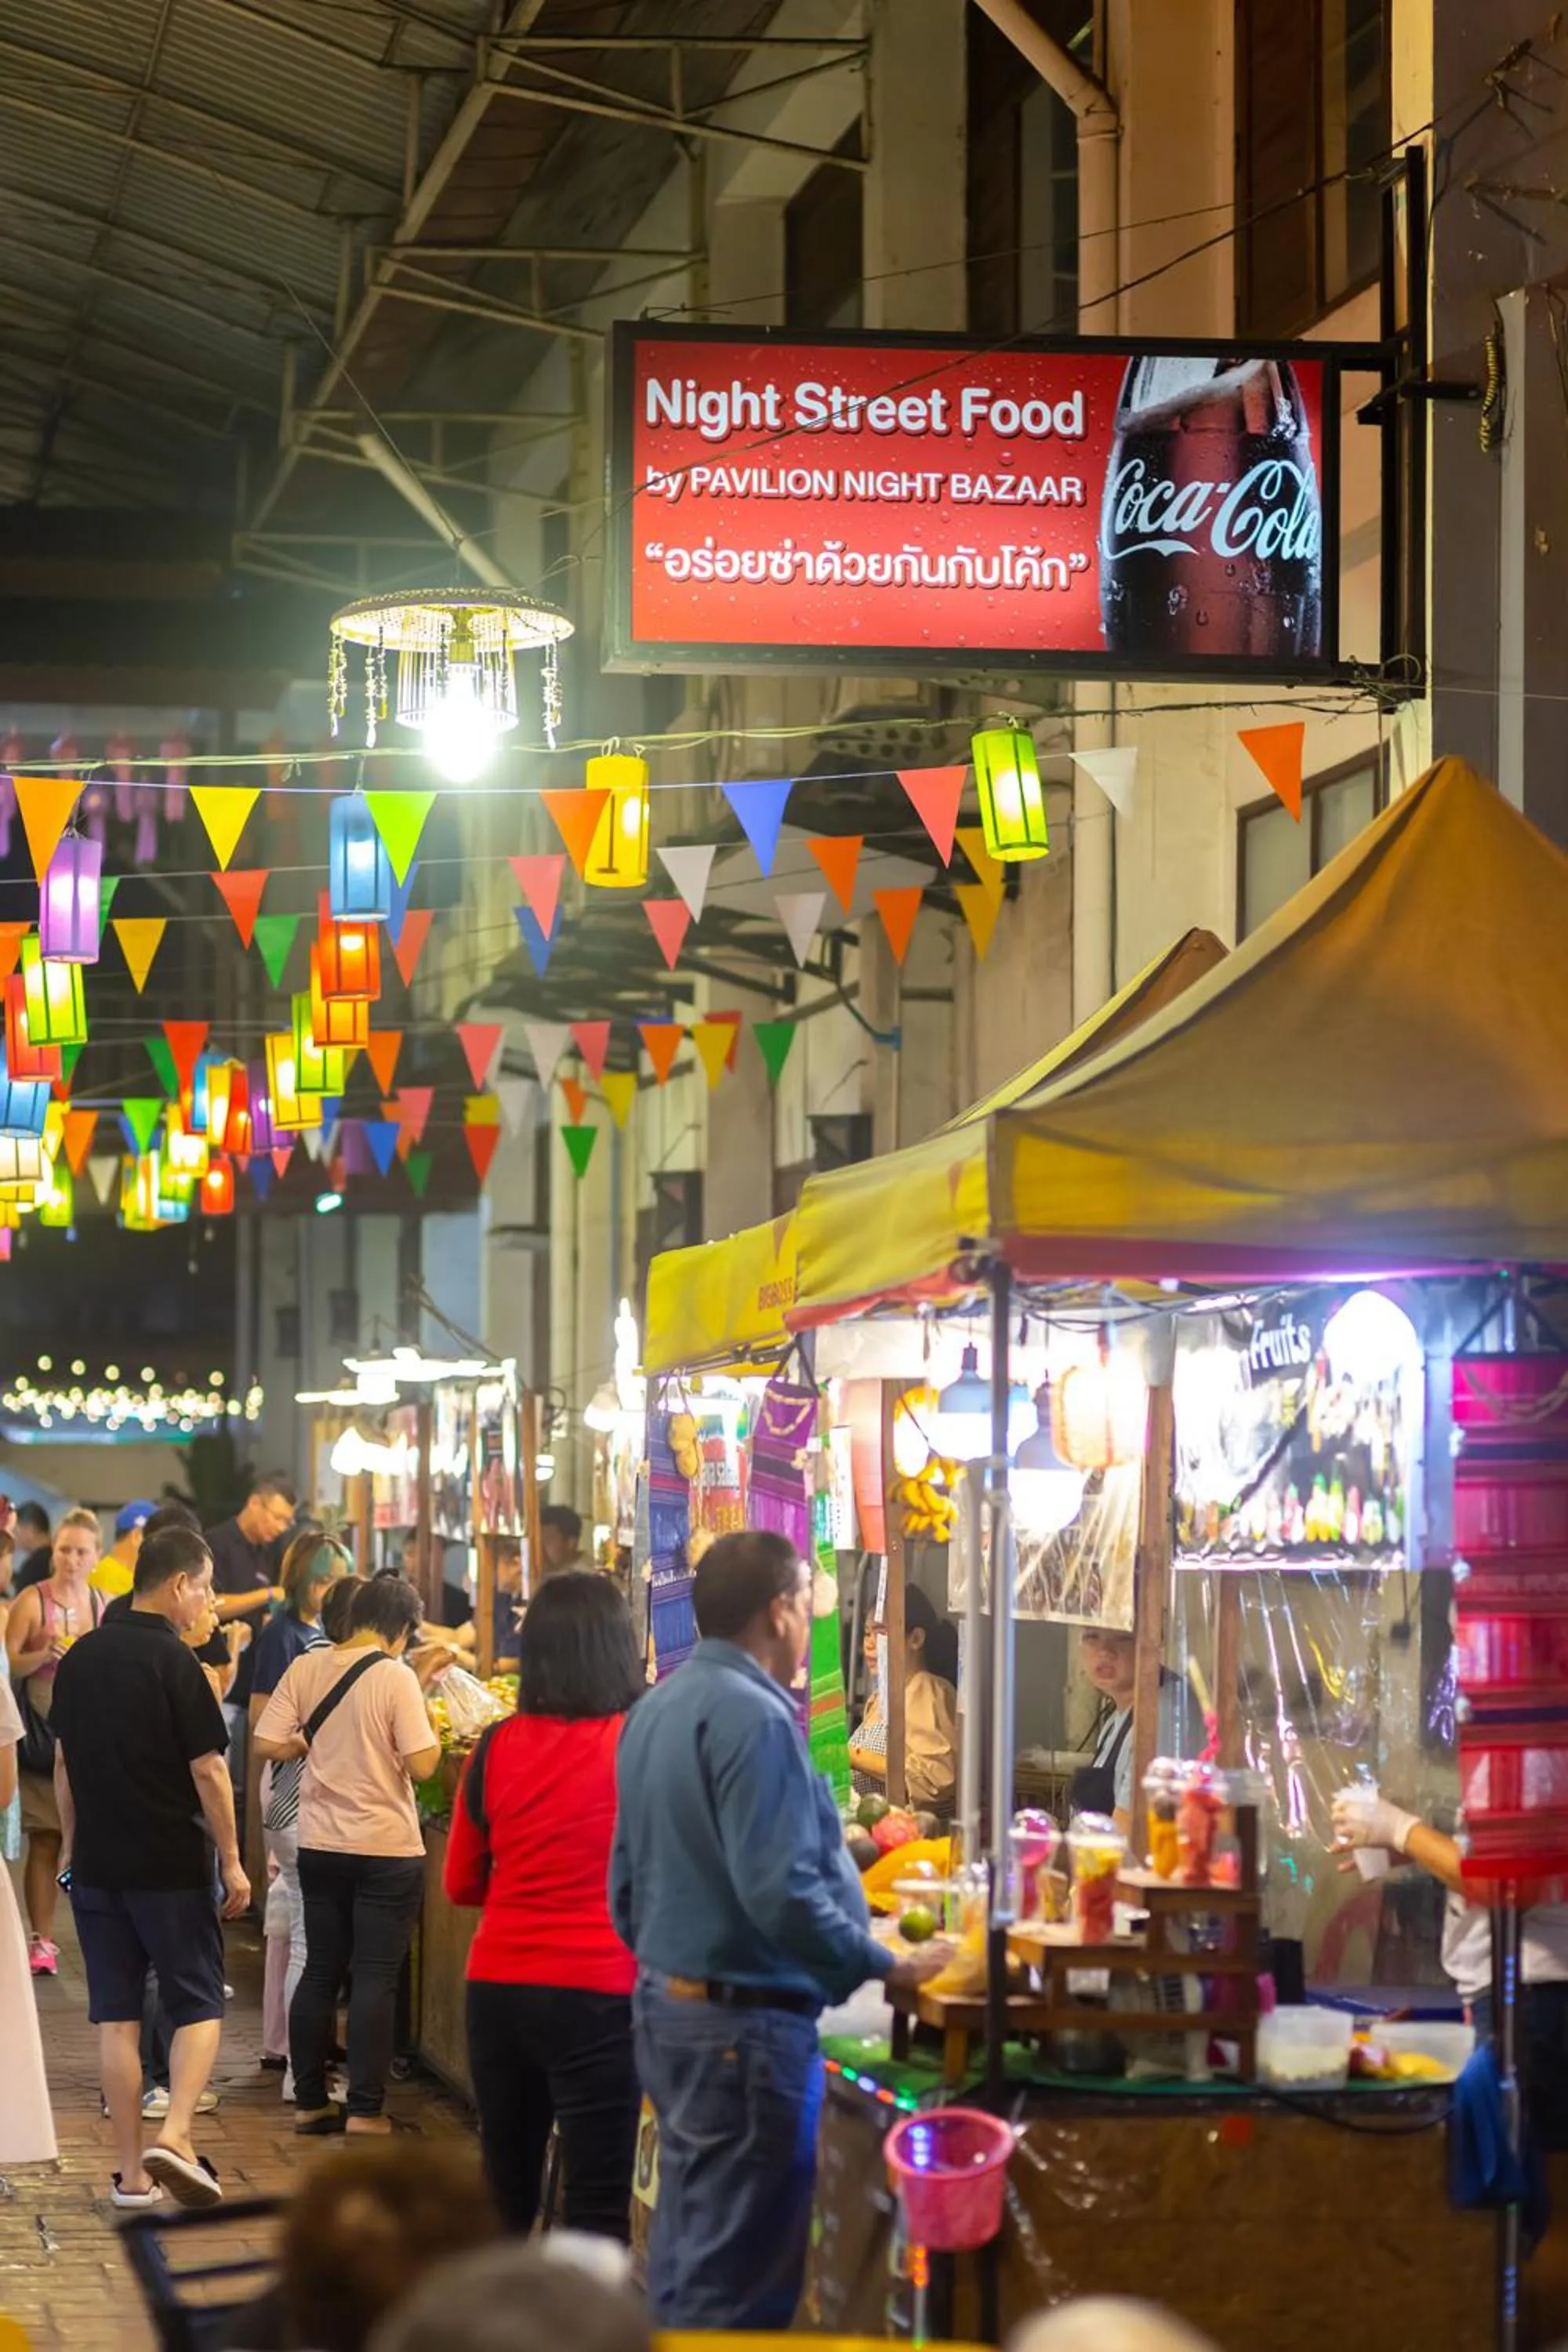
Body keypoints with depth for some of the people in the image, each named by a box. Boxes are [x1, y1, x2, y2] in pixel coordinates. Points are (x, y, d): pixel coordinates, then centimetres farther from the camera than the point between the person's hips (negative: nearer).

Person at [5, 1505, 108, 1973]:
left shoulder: (106, 1606, 7)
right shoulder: (32, 1601, -3)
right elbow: (7, 1665, -5)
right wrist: (42, 1656, -21)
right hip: (42, 1736, -2)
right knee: (44, 1843, -2)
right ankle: (41, 1941, 4)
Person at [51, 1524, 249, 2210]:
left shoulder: (80, 1659, 6)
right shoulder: (173, 1662, -13)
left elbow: (63, 1765, 12)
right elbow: (207, 1770, -13)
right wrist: (232, 1861, -6)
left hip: (97, 1864, 5)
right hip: (172, 1864, -5)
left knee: (116, 2012, 8)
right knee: (198, 2005, 5)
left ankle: (131, 2171, 8)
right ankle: (175, 2135, -14)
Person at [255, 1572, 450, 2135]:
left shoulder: (306, 1669, -1)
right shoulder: (397, 1677, -14)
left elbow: (267, 1744, -2)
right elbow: (421, 1764, -17)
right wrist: (422, 1692, -2)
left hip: (320, 1846, 5)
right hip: (387, 1850, -5)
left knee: (320, 1972, 14)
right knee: (376, 1979, 1)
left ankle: (310, 2102, 19)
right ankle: (365, 2110, 1)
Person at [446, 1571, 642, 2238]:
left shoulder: (497, 1747, 0)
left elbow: (461, 1884, 12)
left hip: (498, 1987, 4)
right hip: (597, 1994, -4)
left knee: (506, 2191, 17)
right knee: (598, 2207, -1)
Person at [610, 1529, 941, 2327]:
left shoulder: (656, 1709, 12)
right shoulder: (752, 1716, -18)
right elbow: (781, 1893, -25)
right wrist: (885, 1969, -17)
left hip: (667, 2001, 10)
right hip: (747, 2021, -10)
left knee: (687, 2250, 17)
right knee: (742, 2271, -5)